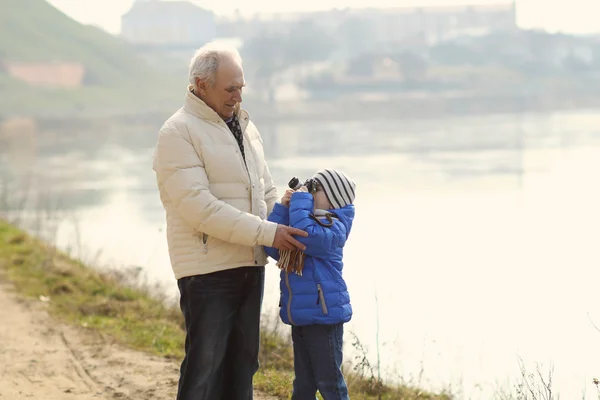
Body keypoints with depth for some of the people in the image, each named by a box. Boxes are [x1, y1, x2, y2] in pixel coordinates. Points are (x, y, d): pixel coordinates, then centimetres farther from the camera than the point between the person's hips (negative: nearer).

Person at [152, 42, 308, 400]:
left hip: (251, 267, 8)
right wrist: (267, 233, -21)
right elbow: (199, 207, -20)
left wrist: (289, 233, 4)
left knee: (242, 364, 13)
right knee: (205, 368, -7)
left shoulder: (245, 127, 15)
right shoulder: (178, 133, -11)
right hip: (208, 272, -8)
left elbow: (267, 192, 22)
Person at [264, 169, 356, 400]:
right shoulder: (302, 219, 14)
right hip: (301, 315, 9)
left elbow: (305, 235, -32)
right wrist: (283, 208, 1)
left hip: (324, 314, -9)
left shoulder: (334, 227, -13)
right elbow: (273, 248, 8)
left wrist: (301, 200, -19)